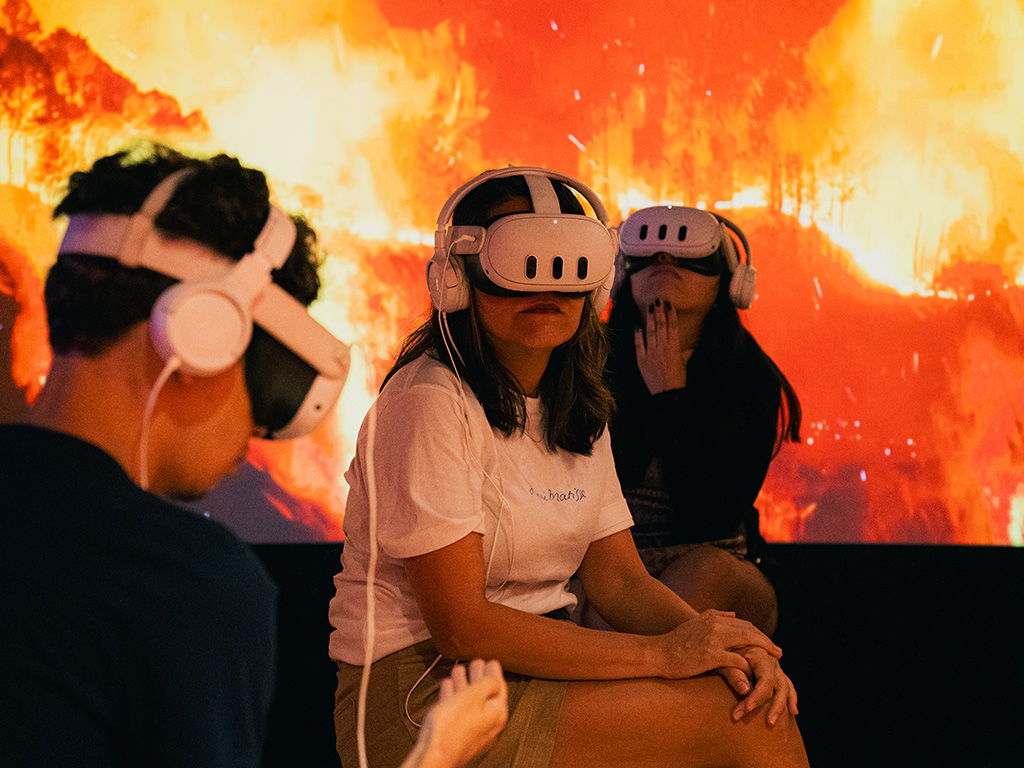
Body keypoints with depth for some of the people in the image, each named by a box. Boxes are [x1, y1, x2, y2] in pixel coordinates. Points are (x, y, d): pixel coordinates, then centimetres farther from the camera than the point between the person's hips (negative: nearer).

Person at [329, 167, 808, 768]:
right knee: (741, 719, -18)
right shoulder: (430, 402, -16)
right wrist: (661, 655, -22)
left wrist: (715, 642, -13)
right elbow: (461, 626, -20)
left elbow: (620, 580, 8)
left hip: (537, 667, 8)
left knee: (759, 691, -9)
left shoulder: (578, 408, 11)